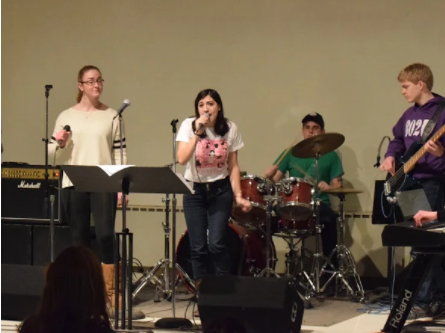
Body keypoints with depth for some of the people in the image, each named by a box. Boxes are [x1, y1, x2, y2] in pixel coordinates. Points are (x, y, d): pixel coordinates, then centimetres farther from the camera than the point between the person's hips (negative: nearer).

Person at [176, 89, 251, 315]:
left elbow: (233, 166, 2)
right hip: (194, 191, 0)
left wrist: (238, 195, -5)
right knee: (198, 247, 0)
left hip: (220, 190, 0)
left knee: (217, 244, -12)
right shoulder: (189, 125, -8)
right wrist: (197, 132, -25)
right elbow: (182, 159, -21)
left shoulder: (230, 129, -2)